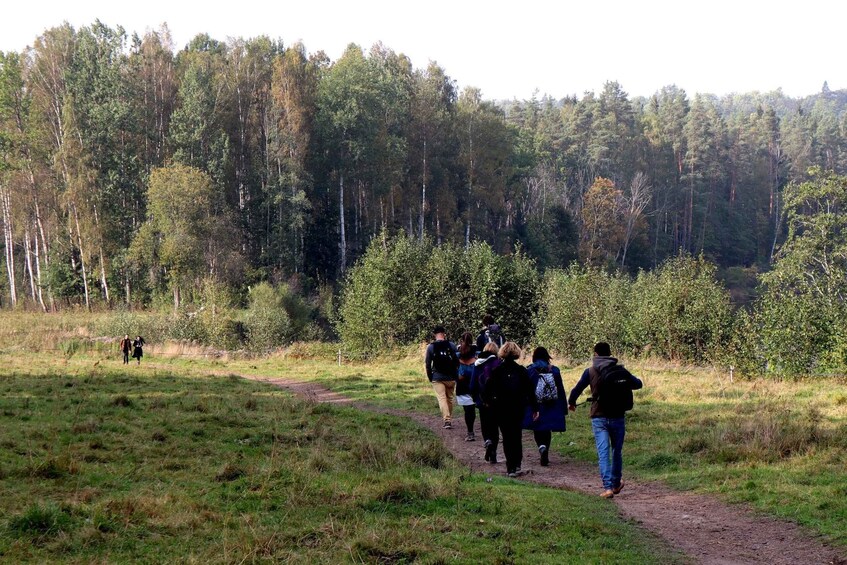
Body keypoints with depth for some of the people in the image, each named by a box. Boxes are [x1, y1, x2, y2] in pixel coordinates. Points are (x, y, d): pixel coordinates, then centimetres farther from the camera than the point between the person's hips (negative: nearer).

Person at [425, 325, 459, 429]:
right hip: (451, 377, 2)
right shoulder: (452, 345, -2)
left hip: (437, 378, -2)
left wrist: (430, 377, 10)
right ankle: (449, 419, 22)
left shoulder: (430, 347, -3)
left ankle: (447, 420, -16)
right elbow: (457, 361, 1)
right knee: (450, 398, 15)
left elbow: (428, 364, -1)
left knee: (441, 398, -3)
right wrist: (456, 375, 12)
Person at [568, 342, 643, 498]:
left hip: (598, 418, -1)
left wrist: (571, 402, 24)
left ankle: (608, 487, -13)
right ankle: (616, 484, 29)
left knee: (603, 453, -3)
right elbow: (638, 384, 9)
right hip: (618, 417, 1)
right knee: (617, 451, 17)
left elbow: (577, 389, 4)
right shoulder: (620, 370, 0)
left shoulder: (590, 372, -2)